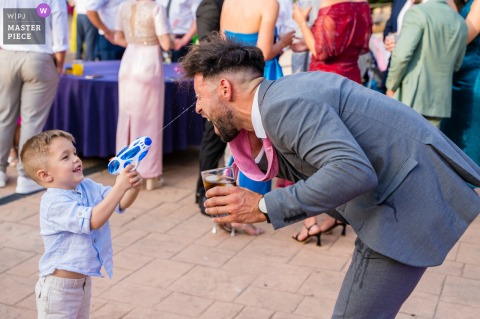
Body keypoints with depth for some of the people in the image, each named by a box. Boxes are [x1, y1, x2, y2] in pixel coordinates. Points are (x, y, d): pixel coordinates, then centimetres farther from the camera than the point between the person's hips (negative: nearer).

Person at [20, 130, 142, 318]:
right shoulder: (54, 203, -25)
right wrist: (119, 187, -37)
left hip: (83, 280, 8)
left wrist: (134, 186, -20)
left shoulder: (87, 187, -1)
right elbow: (93, 220, -35)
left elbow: (122, 203, 2)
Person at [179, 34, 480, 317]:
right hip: (401, 188, 10)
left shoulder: (282, 105, -22)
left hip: (415, 195, -10)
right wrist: (252, 140, 1)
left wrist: (264, 207, -27)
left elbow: (354, 172, -33)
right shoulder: (281, 95, 8)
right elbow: (304, 173, 14)